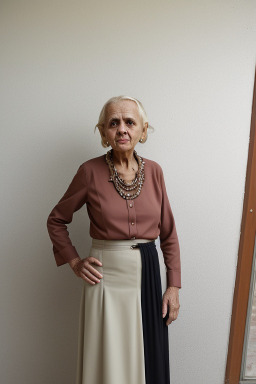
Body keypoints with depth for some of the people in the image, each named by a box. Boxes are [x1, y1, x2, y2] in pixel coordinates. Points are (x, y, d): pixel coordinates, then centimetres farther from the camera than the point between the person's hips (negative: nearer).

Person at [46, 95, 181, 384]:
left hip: (148, 275, 3)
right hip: (106, 277, -2)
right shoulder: (90, 171, -8)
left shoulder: (154, 171, 0)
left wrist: (174, 285, 3)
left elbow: (168, 232, 5)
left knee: (148, 359, 17)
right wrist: (74, 261, -4)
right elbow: (56, 220, 4)